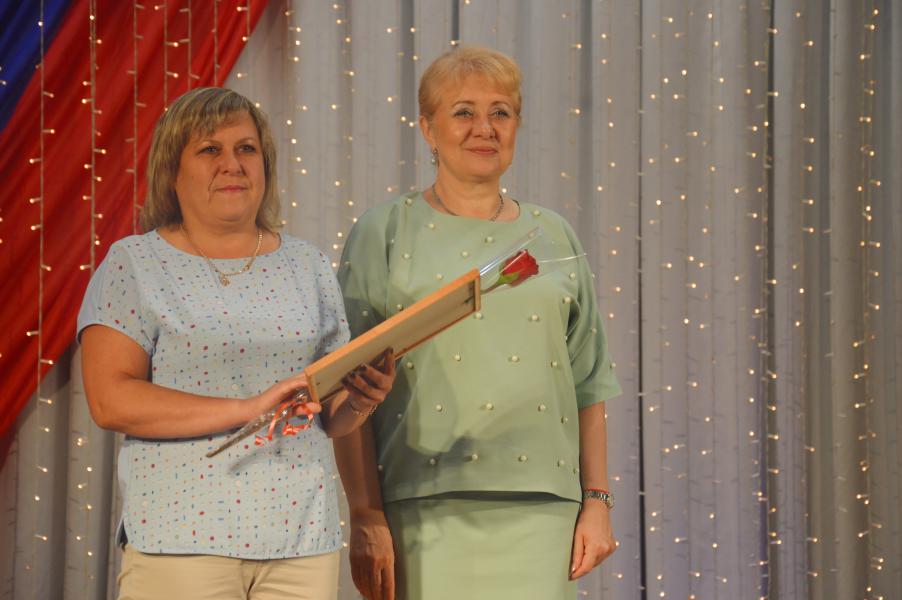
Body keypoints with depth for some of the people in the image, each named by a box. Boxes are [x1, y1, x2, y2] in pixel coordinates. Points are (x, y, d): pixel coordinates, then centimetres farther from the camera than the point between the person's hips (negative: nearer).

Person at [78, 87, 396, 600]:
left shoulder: (307, 266, 14)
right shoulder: (134, 265, 2)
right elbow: (110, 400, -10)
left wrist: (361, 400, -8)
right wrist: (245, 408, -17)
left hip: (301, 536, 3)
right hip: (182, 536, -3)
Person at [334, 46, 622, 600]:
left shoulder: (554, 237, 14)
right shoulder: (385, 235, 4)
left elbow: (590, 386, 15)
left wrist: (597, 501, 8)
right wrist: (366, 517, -9)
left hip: (539, 511, 3)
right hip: (424, 510, -3)